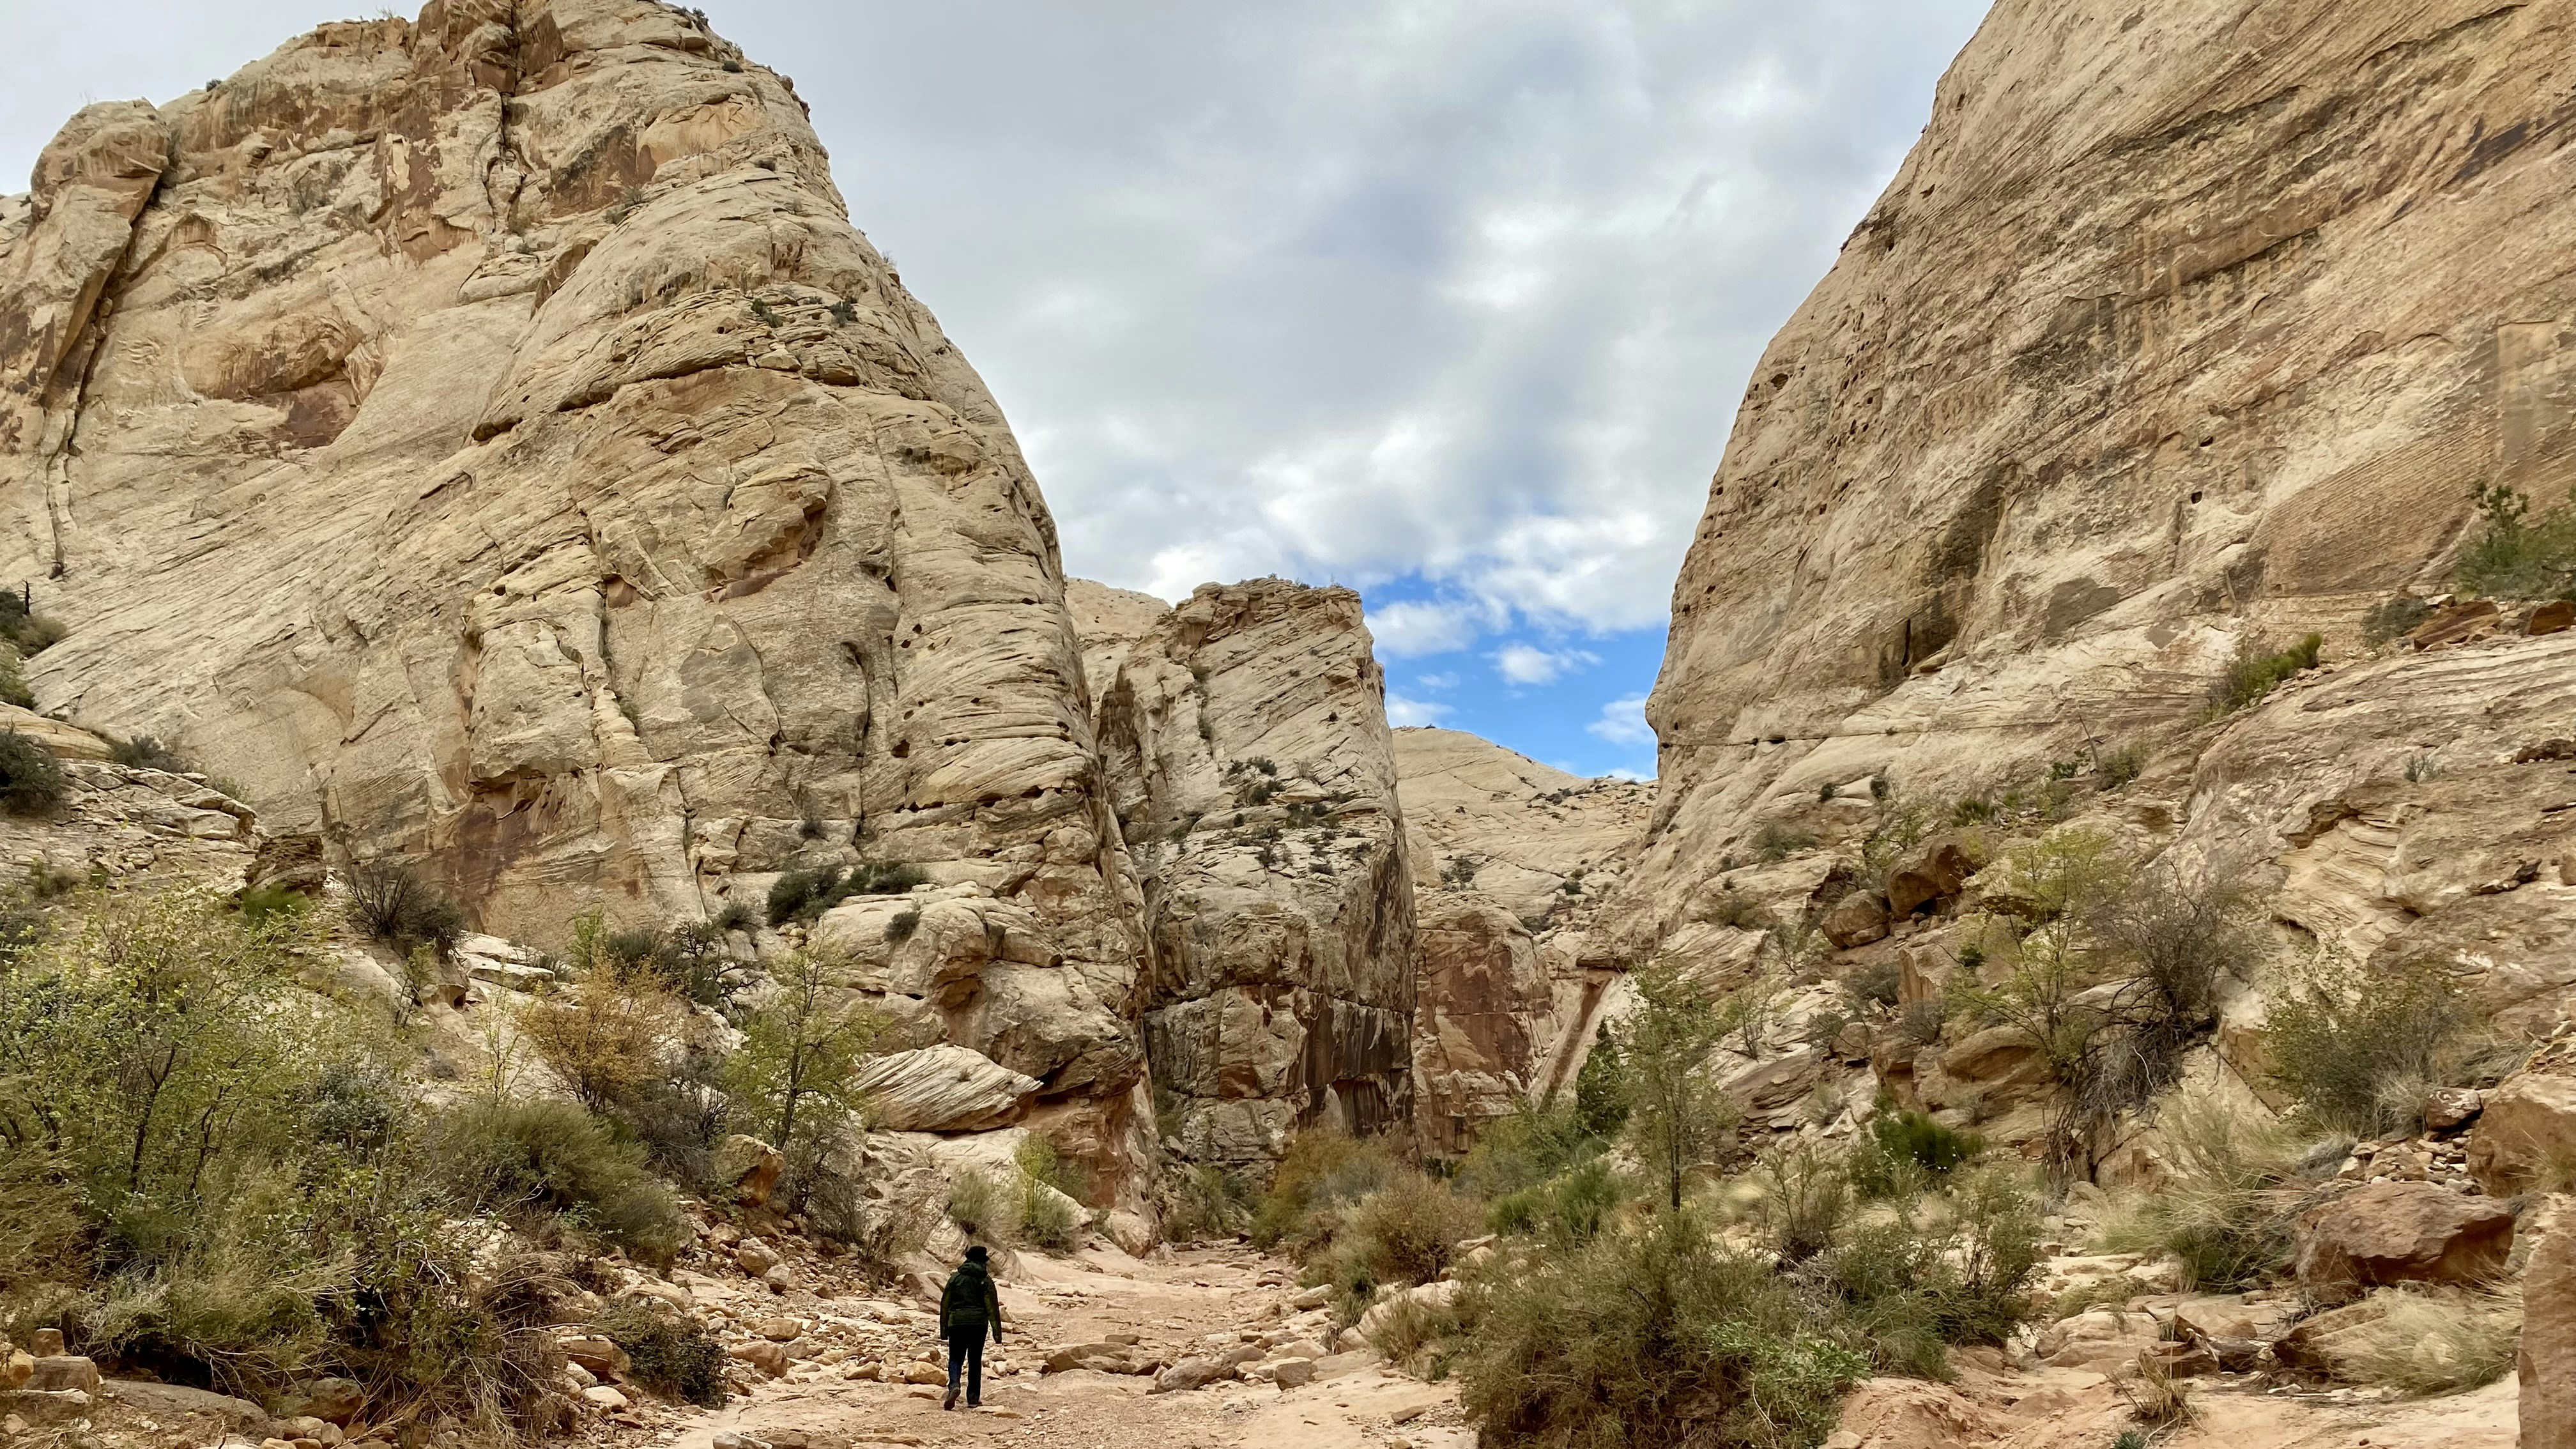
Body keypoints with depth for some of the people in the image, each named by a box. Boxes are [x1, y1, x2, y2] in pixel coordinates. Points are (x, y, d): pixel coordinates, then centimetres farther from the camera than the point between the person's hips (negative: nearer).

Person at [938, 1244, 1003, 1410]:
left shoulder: (955, 1277, 6)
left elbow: (945, 1304, 8)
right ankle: (973, 1398, 11)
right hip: (979, 1324, 0)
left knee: (955, 1359, 5)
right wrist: (997, 1332, 1)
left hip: (957, 1323, 0)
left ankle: (954, 1385, -23)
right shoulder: (986, 1280, 1)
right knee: (975, 1361, 10)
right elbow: (992, 1307, -2)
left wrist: (944, 1329, 15)